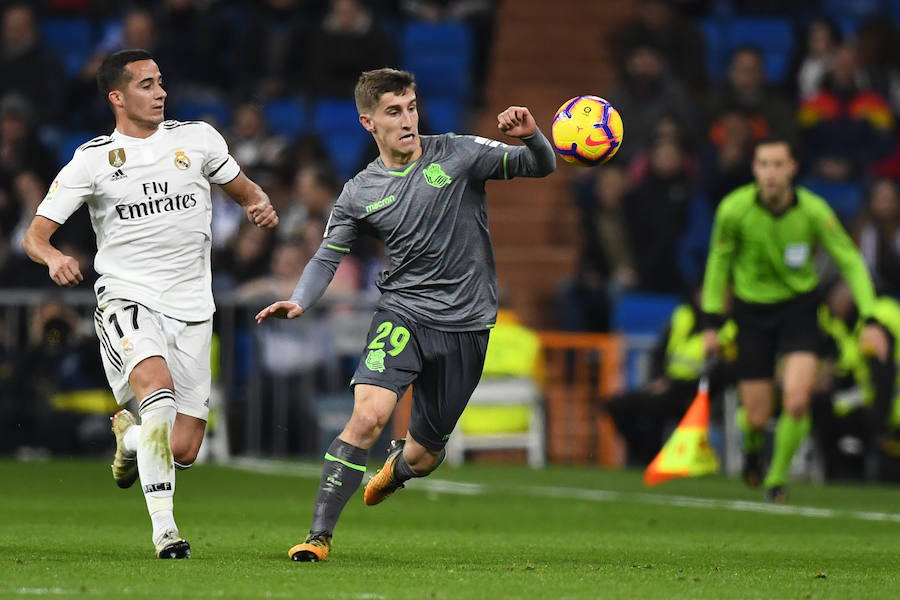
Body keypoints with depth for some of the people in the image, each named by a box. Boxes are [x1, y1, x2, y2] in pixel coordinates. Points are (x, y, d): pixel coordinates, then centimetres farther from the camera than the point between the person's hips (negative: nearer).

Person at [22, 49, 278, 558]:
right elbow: (35, 234, 0)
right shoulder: (93, 159, 2)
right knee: (159, 396, -32)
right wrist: (53, 258, -24)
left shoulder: (198, 138, 8)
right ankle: (164, 527, -21)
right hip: (126, 301, -3)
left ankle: (129, 436, 35)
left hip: (191, 307, 3)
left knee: (183, 450, -2)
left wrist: (262, 205, -3)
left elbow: (243, 189, 22)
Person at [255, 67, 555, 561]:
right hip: (402, 315, -1)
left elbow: (540, 168, -2)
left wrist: (531, 136, -24)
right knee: (367, 414, -26)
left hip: (465, 325, 1)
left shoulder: (457, 155, -2)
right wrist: (299, 302, -12)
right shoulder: (359, 194, 1)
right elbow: (327, 257, 7)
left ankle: (395, 469, 50)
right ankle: (319, 535, -19)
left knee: (425, 454, 10)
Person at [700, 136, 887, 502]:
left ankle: (778, 475, 7)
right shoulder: (734, 209, -15)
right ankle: (752, 448, 37)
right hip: (752, 309, 0)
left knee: (796, 399, -20)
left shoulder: (813, 210, -17)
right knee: (757, 417, -2)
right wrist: (711, 322, 2)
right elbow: (719, 261, 1)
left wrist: (870, 319, -17)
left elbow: (850, 261, -8)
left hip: (798, 307, 0)